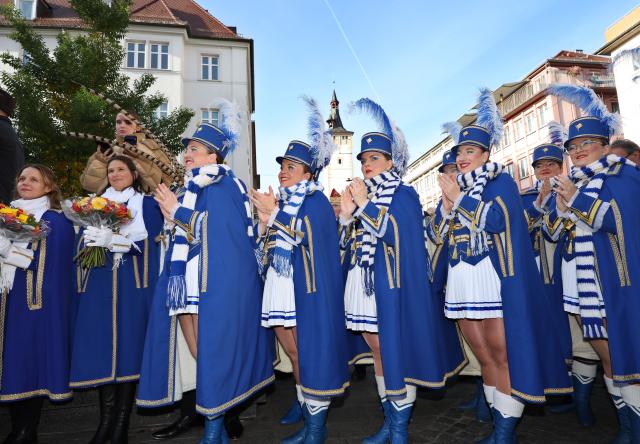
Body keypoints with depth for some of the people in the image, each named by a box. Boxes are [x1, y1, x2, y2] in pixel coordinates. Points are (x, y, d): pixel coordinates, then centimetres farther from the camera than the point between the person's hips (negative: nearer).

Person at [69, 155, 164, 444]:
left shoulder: (147, 204, 9)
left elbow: (149, 242, -3)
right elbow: (84, 242, 15)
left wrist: (114, 241, -17)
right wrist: (91, 238, -8)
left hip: (132, 284, -3)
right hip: (100, 283, 4)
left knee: (128, 343, -6)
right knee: (101, 345, -1)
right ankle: (106, 419, 9)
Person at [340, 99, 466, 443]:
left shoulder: (404, 194, -3)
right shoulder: (360, 195, 14)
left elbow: (395, 234, -17)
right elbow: (347, 242, 10)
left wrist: (365, 205, -16)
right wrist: (346, 213, -6)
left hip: (393, 287, -6)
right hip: (363, 285, 6)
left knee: (398, 351, -1)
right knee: (379, 351, 13)